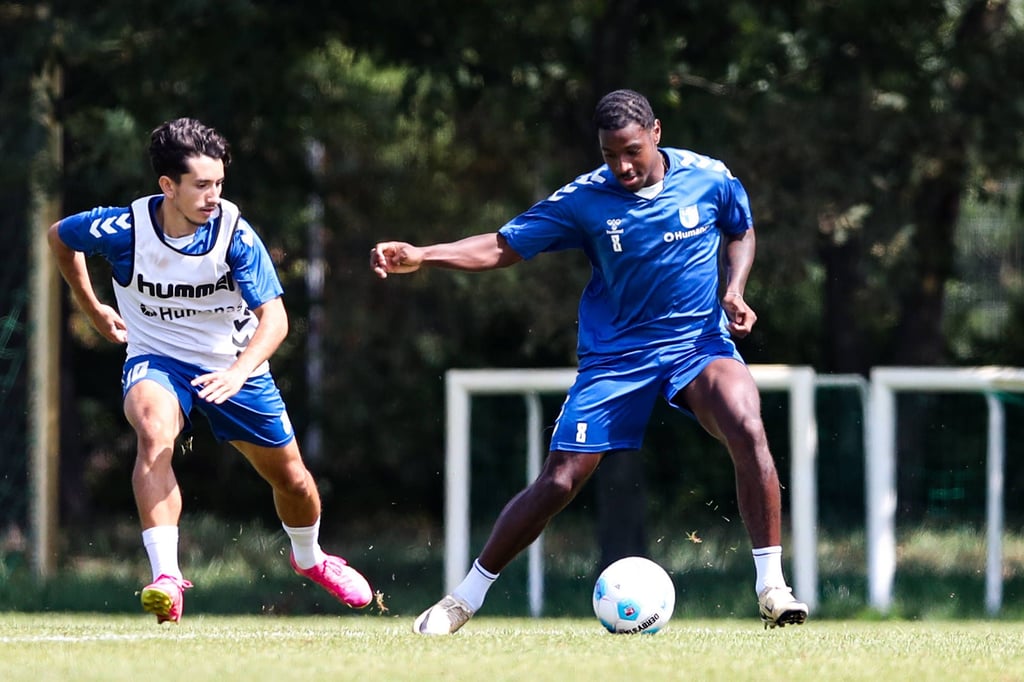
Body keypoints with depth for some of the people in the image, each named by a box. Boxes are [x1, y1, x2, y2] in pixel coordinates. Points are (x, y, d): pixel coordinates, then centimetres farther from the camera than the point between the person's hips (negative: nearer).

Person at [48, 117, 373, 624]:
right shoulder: (124, 230, -21)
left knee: (291, 478, 12)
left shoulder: (235, 234, -22)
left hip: (236, 363, 2)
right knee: (154, 433, -36)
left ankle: (309, 558, 46)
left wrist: (238, 373, -44)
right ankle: (166, 577, -41)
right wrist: (91, 308, 9)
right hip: (156, 358, -2)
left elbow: (274, 317, -27)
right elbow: (59, 236, 1)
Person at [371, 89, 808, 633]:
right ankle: (464, 598, 14)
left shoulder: (710, 180, -7)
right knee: (558, 482, -5)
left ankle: (771, 588, -22)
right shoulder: (584, 200, -9)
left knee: (747, 429, -30)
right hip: (614, 356, 0)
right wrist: (419, 256, -21)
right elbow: (503, 247, -8)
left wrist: (733, 291, -4)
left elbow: (741, 232, 15)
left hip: (699, 340, 0)